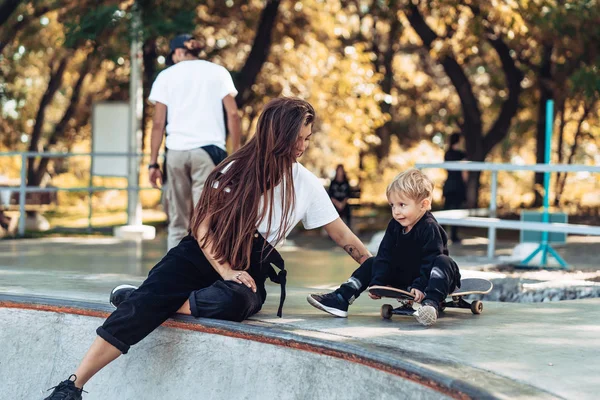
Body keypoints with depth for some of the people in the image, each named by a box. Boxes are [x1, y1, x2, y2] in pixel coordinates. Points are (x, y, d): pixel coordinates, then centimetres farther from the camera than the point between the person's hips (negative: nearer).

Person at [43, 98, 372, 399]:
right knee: (145, 300, -27)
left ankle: (148, 302, -15)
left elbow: (344, 237, 12)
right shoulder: (240, 169, 1)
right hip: (204, 252, 0)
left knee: (233, 302, -38)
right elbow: (203, 225, -3)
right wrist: (225, 271, -16)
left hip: (250, 268, 0)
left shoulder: (307, 186, 4)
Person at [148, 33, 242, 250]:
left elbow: (158, 123, 4)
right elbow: (233, 114, 2)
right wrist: (236, 153, 5)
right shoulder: (217, 72, 11)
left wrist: (153, 163, 5)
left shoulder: (167, 75, 11)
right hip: (208, 149, -1)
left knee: (177, 223, 10)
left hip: (176, 151, 1)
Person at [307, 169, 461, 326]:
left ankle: (431, 304, -59)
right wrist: (377, 283, -12)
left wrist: (420, 286, -35)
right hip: (402, 280, 7)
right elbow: (385, 256, -2)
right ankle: (341, 299, -7)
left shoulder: (430, 228, -21)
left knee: (444, 262, -35)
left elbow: (430, 260, -26)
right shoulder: (394, 226, 0)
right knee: (372, 264, 6)